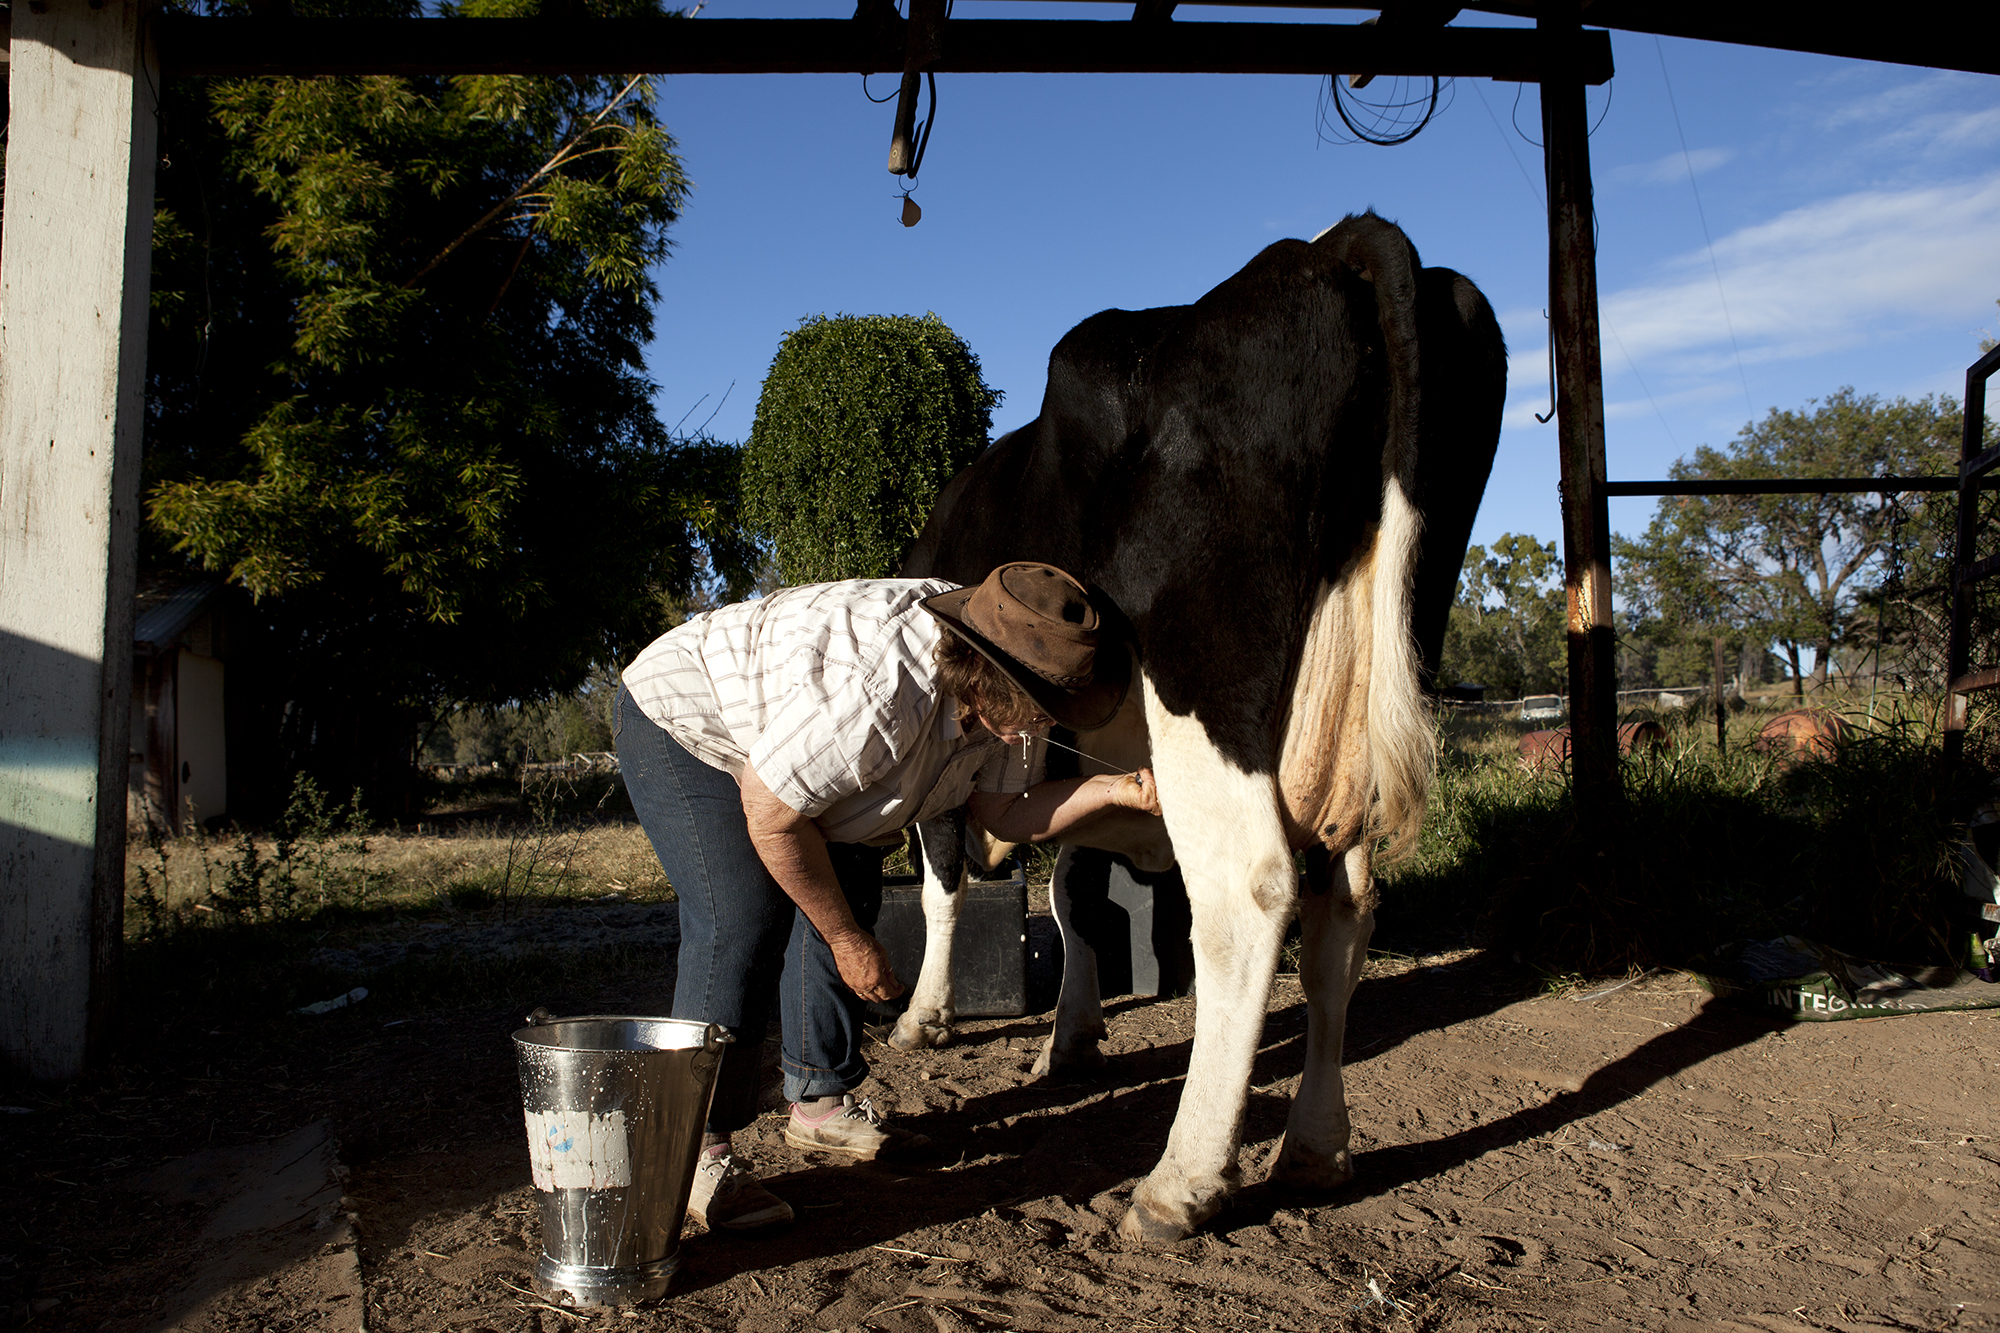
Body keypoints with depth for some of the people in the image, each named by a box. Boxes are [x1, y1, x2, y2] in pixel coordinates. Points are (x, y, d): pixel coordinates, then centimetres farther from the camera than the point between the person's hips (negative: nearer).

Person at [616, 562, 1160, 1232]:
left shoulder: (1002, 700, -15)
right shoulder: (872, 691, -41)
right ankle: (692, 1149, -11)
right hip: (679, 725, -8)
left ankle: (818, 1102, 18)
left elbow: (1002, 812, -6)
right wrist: (848, 940, -20)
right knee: (744, 917, -21)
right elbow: (770, 817, -31)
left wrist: (1113, 790, -22)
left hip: (781, 734, 9)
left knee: (843, 900, 3)